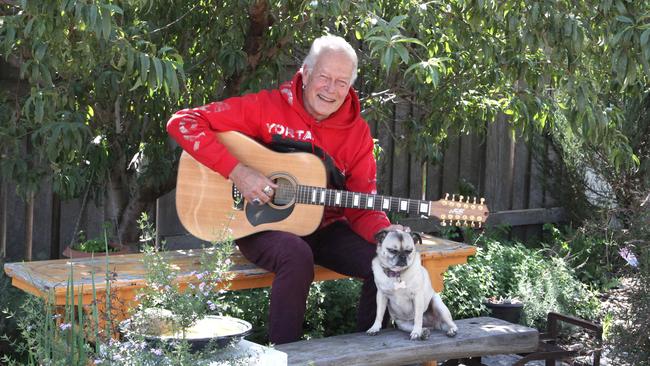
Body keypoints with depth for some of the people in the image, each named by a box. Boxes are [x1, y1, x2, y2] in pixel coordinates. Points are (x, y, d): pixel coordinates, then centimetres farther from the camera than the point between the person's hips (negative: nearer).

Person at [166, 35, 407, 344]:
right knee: (297, 255, -38)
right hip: (259, 225, -4)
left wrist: (386, 233, -23)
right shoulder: (267, 107, -12)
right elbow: (183, 122, -15)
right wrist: (237, 172, -24)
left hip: (322, 228, 5)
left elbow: (362, 206, 0)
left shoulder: (357, 132, 0)